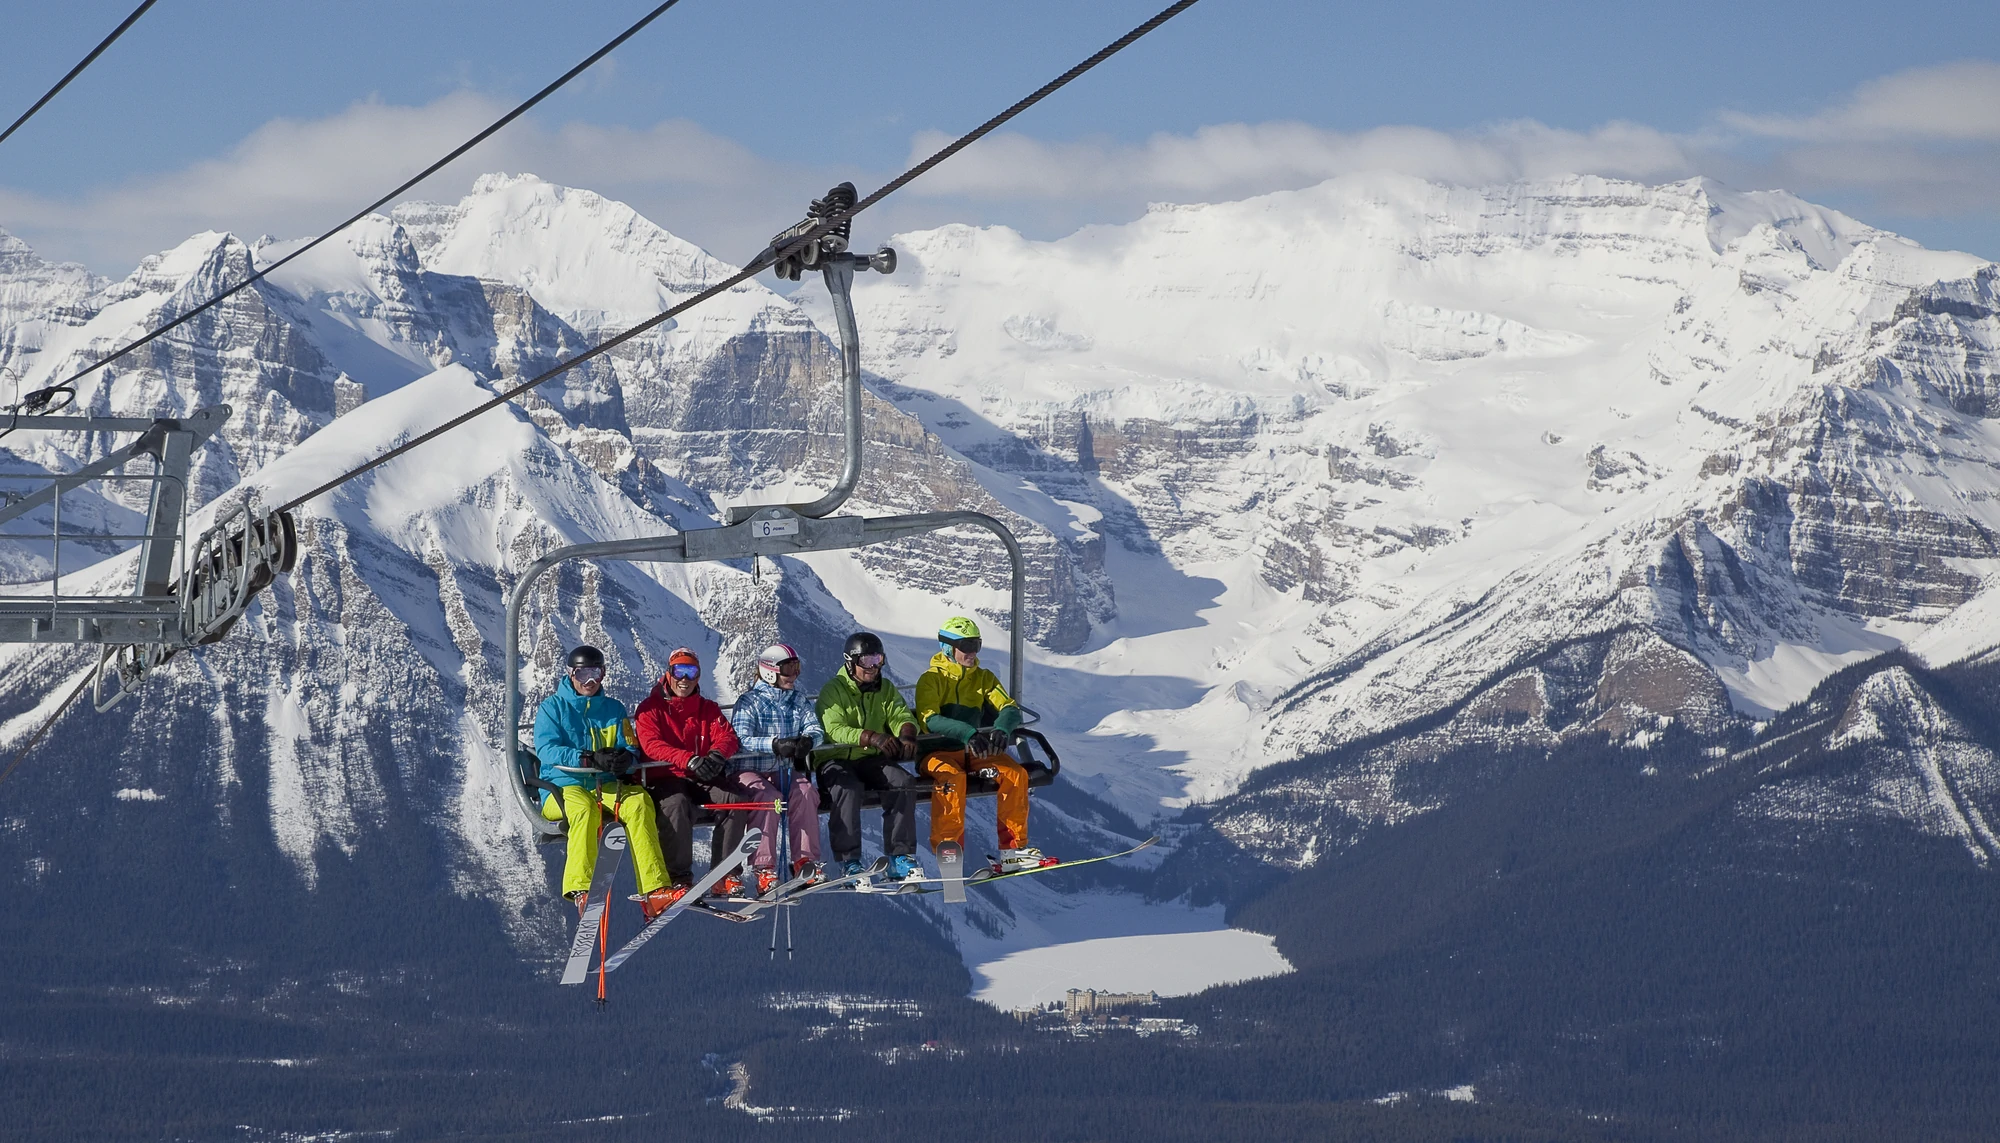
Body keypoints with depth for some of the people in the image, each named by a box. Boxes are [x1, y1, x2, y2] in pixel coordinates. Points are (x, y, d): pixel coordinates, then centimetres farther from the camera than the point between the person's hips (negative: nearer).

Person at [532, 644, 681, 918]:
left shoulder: (614, 709, 20)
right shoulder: (551, 708, 9)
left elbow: (631, 750, 11)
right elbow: (547, 750, -8)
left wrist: (626, 758, -16)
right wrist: (589, 759, -24)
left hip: (606, 786, 3)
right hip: (563, 787, -3)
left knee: (639, 801, -30)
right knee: (585, 809, -38)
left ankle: (655, 891, -41)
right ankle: (581, 890, -48)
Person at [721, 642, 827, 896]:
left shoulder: (798, 701, 14)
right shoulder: (749, 702, -4)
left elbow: (815, 729, 2)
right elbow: (740, 740, -18)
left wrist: (808, 739, -24)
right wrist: (775, 745, -33)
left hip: (785, 771, 5)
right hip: (750, 772, -5)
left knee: (805, 792, -27)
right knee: (769, 798, -34)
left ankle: (805, 861, -26)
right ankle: (763, 870, -35)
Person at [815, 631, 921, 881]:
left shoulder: (885, 689, 12)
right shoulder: (833, 690, -6)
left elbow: (902, 716, 2)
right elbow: (834, 730, -19)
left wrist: (906, 733, -24)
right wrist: (872, 738, -34)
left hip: (871, 760, 5)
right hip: (836, 760, -5)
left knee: (904, 782, -22)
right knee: (848, 787, -36)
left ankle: (900, 856, -18)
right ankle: (849, 861, -32)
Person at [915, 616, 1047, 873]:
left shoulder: (984, 678, 13)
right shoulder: (932, 679, -2)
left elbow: (1010, 710, -1)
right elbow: (929, 720, -18)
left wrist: (1002, 729, -26)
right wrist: (967, 733, -34)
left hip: (973, 753, 5)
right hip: (939, 751, -5)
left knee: (1016, 773, -20)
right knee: (952, 777, -37)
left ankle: (1013, 847, -15)